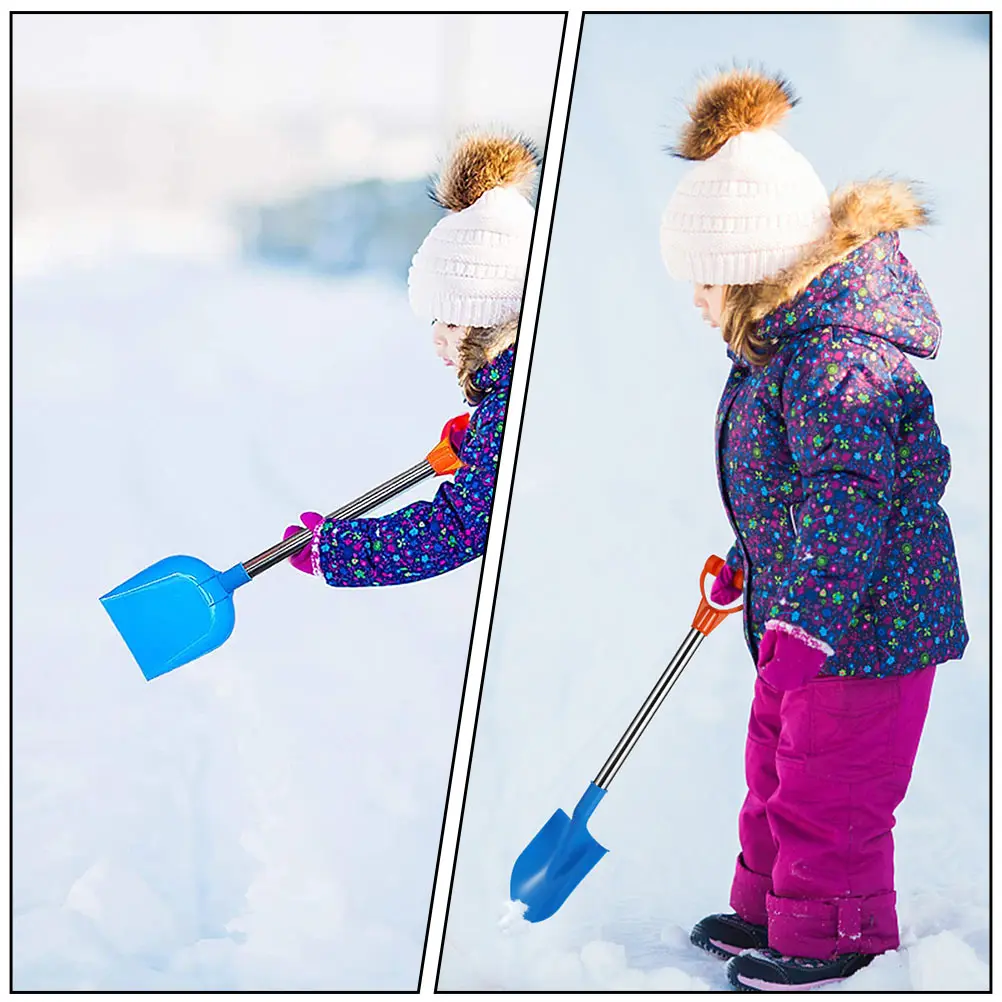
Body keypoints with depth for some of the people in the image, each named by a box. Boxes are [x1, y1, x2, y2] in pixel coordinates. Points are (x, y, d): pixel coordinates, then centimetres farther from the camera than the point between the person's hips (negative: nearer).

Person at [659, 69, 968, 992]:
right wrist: (745, 567, 29)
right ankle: (770, 907, 36)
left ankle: (830, 939, 18)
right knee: (777, 755, 21)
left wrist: (810, 614, -34)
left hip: (865, 616, -10)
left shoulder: (839, 360, -26)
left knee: (827, 784, 2)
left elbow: (849, 496, -31)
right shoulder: (780, 342, 8)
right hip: (799, 605, 10)